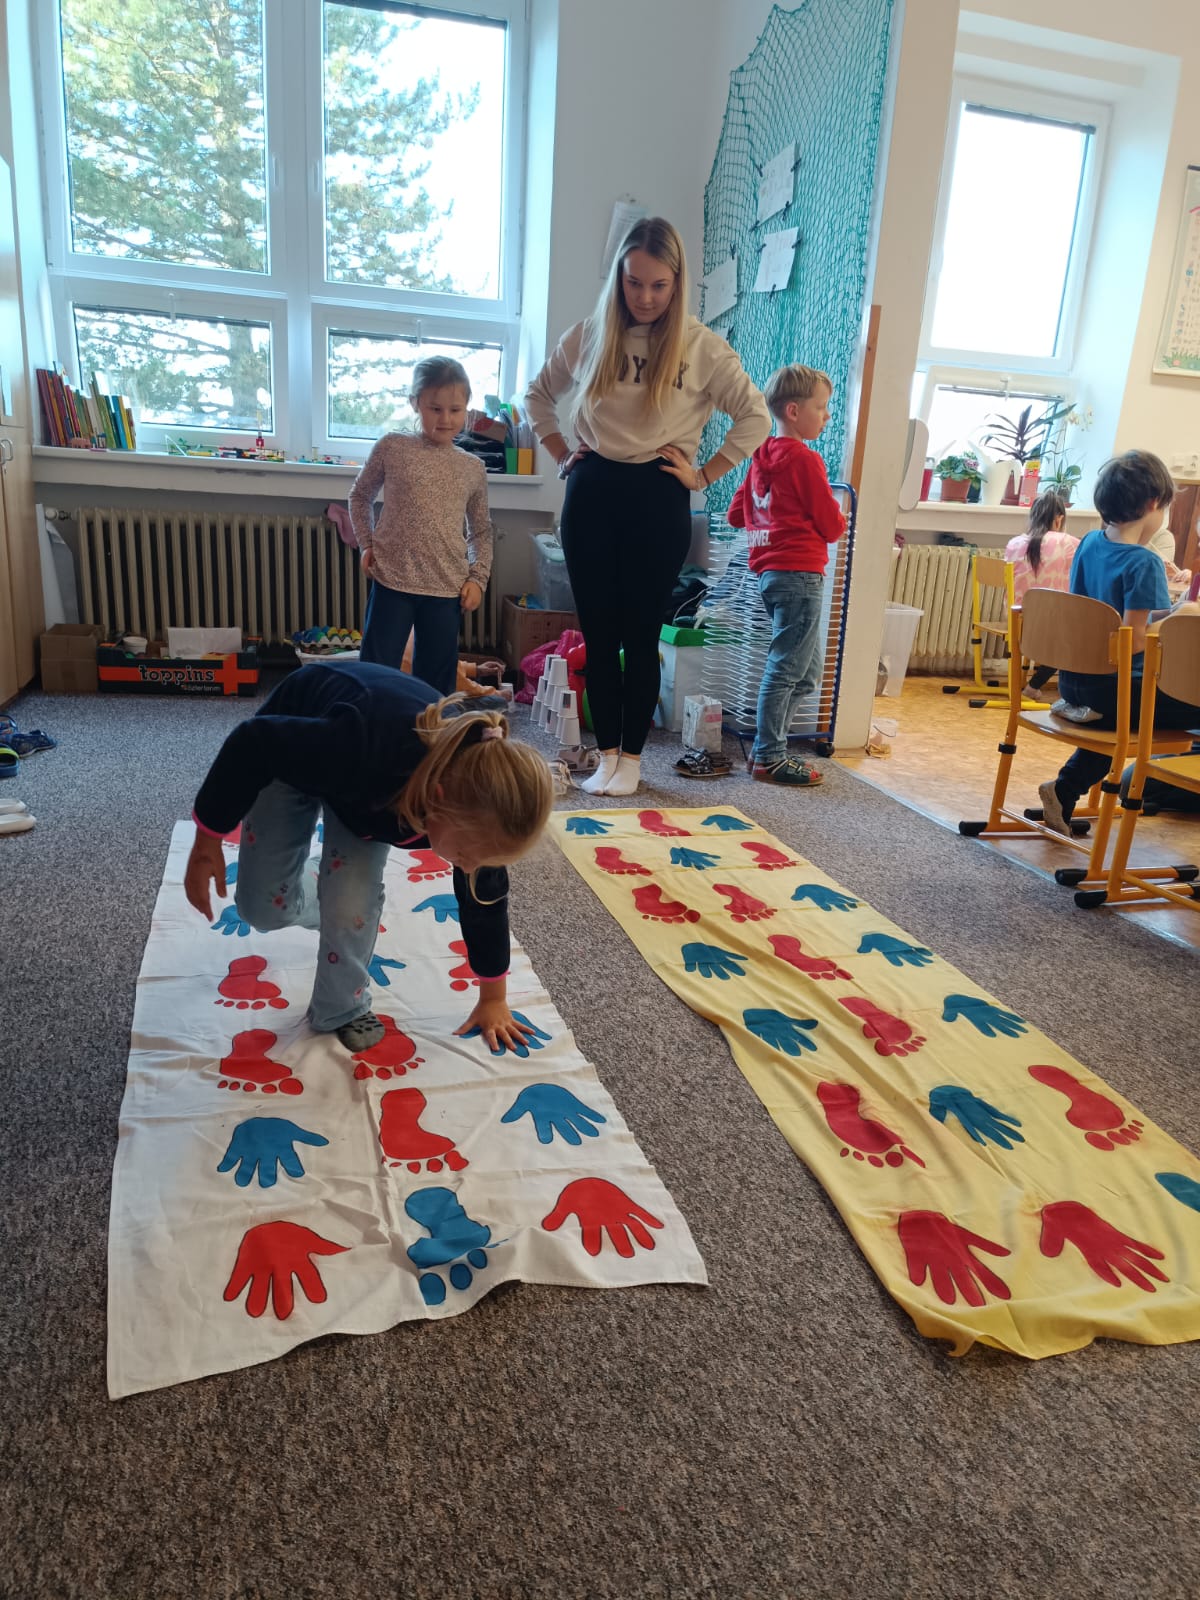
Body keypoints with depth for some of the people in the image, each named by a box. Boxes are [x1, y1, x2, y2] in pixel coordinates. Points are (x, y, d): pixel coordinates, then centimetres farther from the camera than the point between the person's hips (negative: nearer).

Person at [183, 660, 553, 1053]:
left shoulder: (478, 793, -30)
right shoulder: (361, 749, -48)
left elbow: (486, 895, -13)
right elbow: (250, 744, -30)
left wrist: (493, 999, -2)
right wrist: (208, 841, -19)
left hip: (370, 781, 2)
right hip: (290, 750, -2)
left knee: (353, 901, -16)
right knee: (263, 907, -2)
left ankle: (342, 1010, 10)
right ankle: (325, 901, 32)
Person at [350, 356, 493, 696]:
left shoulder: (473, 469, 6)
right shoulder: (392, 447, 0)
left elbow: (481, 531, 14)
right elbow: (360, 496, 14)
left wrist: (478, 577, 2)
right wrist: (367, 544, 3)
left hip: (447, 589, 2)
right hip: (392, 581, -2)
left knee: (437, 682, 10)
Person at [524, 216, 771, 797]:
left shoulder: (701, 346, -3)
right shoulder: (590, 335, 5)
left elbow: (755, 417, -1)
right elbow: (539, 394, 20)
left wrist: (704, 475, -4)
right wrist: (562, 453, 9)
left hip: (658, 499, -3)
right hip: (592, 492, 3)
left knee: (640, 636, 3)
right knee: (598, 633, 5)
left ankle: (632, 755, 15)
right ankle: (606, 752, 16)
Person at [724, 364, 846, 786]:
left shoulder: (762, 457, 13)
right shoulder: (804, 459, -11)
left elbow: (736, 514, 19)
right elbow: (830, 525, -8)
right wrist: (841, 521, 12)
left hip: (770, 572, 9)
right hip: (799, 572, -9)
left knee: (804, 672, 16)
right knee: (786, 669, -3)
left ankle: (767, 749, 19)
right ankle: (768, 758, 2)